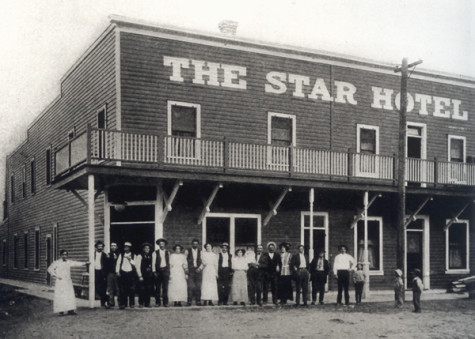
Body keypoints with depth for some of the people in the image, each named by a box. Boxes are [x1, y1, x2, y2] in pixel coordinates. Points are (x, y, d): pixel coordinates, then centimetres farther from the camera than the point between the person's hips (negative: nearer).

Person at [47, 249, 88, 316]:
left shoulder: (69, 262, 8)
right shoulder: (56, 262, -2)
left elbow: (76, 263, -1)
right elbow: (50, 269, 0)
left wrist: (84, 263, -15)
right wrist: (56, 276, -8)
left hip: (68, 282, 4)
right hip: (60, 282, -4)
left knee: (70, 296, -2)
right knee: (60, 296, -4)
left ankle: (70, 310, 1)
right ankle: (61, 311, 4)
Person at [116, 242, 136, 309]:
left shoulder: (133, 256, 8)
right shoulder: (121, 255, 11)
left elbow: (135, 264, 0)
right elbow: (118, 263, 7)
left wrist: (130, 259, -12)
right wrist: (117, 271, -3)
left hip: (131, 273, 0)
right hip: (123, 273, 0)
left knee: (131, 289, 0)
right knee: (122, 290, -3)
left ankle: (132, 303, 10)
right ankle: (122, 304, 1)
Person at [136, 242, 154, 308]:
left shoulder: (150, 256, 14)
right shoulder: (140, 256, 1)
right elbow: (138, 266, -3)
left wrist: (152, 272, 2)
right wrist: (140, 276, -8)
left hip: (149, 275, 4)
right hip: (142, 275, -4)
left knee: (149, 290, 1)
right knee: (142, 289, -5)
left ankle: (147, 303, 7)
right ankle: (141, 303, 3)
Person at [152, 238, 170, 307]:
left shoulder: (167, 252, 11)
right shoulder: (155, 253, 4)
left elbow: (169, 262, 11)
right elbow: (153, 263, 4)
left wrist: (169, 272, 6)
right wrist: (154, 272, -4)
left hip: (165, 270, 1)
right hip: (158, 271, -1)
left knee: (165, 287, -4)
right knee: (157, 287, 1)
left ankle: (165, 302, 1)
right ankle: (157, 302, 7)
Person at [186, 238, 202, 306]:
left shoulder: (200, 252, 9)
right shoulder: (188, 251, 7)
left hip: (198, 270, 1)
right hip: (190, 270, -1)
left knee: (198, 286, 1)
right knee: (190, 286, -8)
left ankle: (198, 301, 7)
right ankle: (189, 301, -5)